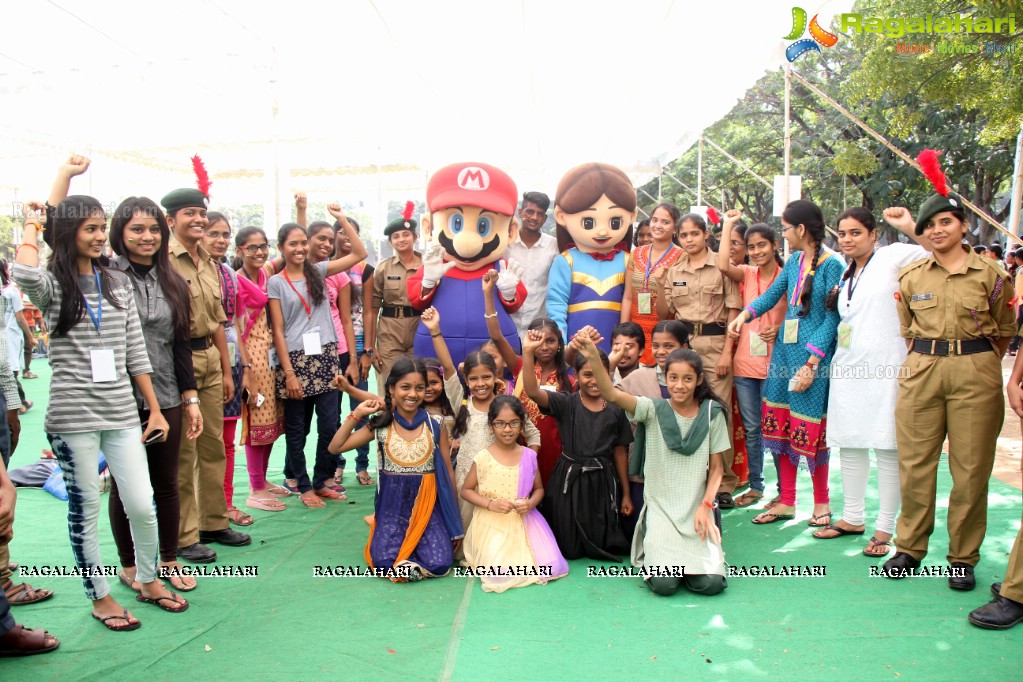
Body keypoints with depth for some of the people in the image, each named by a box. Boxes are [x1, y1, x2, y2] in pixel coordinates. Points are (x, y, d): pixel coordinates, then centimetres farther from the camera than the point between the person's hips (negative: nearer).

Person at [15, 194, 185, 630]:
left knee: (143, 506, 4)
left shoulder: (118, 283, 9)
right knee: (85, 510, 7)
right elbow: (25, 275, -30)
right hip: (72, 417, -3)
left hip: (122, 413, 4)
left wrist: (155, 410, 9)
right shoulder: (53, 285, -3)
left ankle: (149, 581, 27)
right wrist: (32, 224, -11)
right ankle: (99, 597, 25)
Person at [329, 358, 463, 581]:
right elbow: (335, 447, -2)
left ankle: (413, 543, 11)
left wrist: (454, 521, 2)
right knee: (384, 561, -22)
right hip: (392, 508, 0)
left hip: (428, 506, 0)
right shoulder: (380, 426, -1)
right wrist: (357, 414, -8)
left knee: (439, 564, -19)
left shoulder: (435, 425, -3)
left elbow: (448, 471, 2)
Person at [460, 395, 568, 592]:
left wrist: (531, 503, -11)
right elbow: (466, 490, -1)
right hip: (493, 525, -3)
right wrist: (491, 504, -17)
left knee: (549, 568, -11)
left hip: (524, 523, 3)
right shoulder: (483, 458, -9)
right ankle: (484, 558, 15)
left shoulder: (529, 456, 0)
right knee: (501, 574, -19)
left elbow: (539, 489, 12)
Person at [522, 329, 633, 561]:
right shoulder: (566, 403, -5)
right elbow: (532, 391, -22)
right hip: (569, 480, -1)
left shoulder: (615, 410, 1)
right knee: (569, 548, 9)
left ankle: (598, 552, 42)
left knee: (604, 546, 11)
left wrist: (626, 493, 9)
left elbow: (620, 452, 7)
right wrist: (528, 352, -34)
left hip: (603, 481, 1)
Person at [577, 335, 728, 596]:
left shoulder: (712, 413, -2)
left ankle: (699, 554, 18)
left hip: (697, 509, 1)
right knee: (663, 583, -16)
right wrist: (593, 358, -39)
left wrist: (705, 506, -8)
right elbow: (611, 394, -23)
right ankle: (654, 553, 17)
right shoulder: (654, 410, -7)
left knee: (710, 583, -14)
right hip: (660, 509, -1)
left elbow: (716, 467, 4)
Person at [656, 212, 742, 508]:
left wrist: (727, 351, -8)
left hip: (714, 342, -4)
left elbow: (733, 311, -1)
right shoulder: (673, 272, 13)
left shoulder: (721, 266, 1)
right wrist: (660, 286, -3)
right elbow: (664, 314, 13)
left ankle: (723, 483, 3)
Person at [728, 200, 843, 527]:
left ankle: (821, 502, 20)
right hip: (785, 348, 8)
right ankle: (787, 501, 20)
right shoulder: (794, 261, 10)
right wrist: (746, 313, -5)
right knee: (780, 425, 9)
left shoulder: (832, 264, -12)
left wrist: (812, 363, -17)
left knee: (810, 429, 0)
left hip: (814, 353, -7)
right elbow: (772, 294, 15)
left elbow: (833, 317, -14)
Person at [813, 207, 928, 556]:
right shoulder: (845, 277, 19)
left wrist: (908, 226, -20)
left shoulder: (892, 257, -2)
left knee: (886, 447, -2)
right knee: (849, 443, 12)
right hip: (847, 368, 7)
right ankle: (852, 517, 24)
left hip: (883, 367, -7)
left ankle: (885, 527, 7)